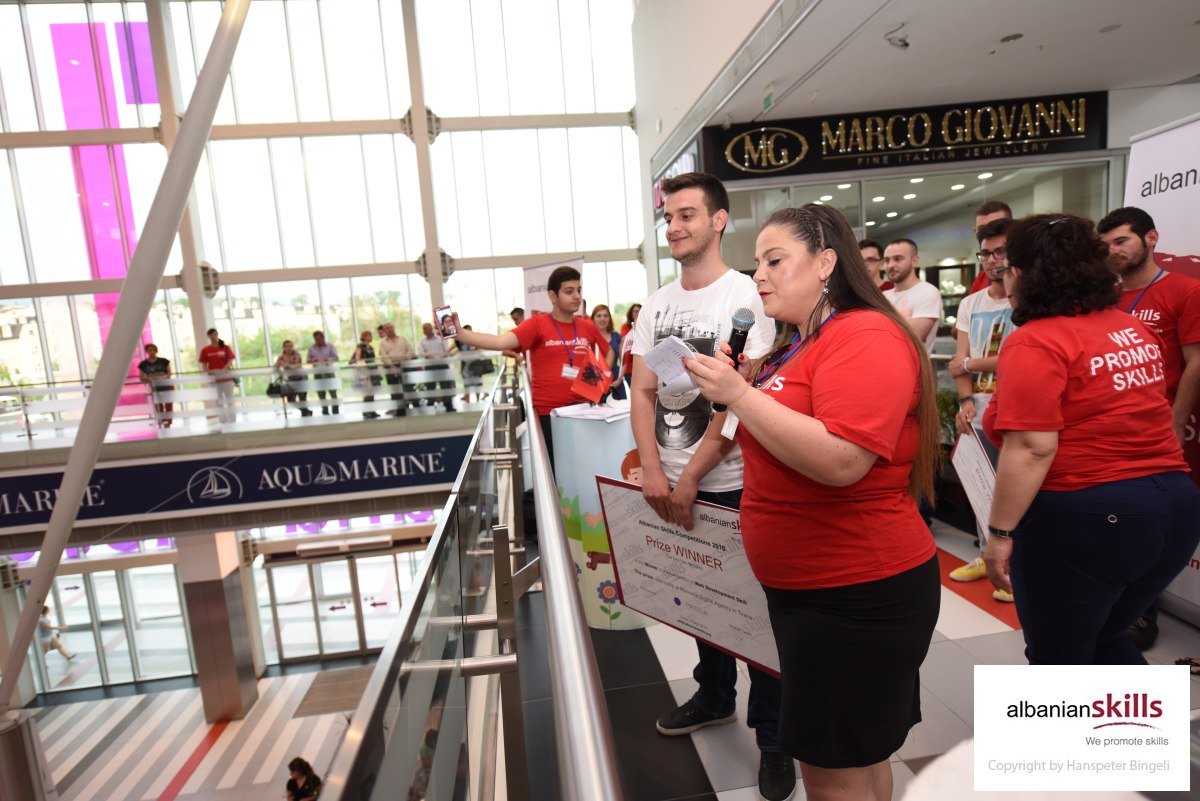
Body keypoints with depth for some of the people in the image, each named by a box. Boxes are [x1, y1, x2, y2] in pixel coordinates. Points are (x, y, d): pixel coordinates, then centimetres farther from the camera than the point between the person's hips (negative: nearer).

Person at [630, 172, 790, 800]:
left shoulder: (744, 296, -11)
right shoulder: (657, 304, 8)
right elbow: (642, 391, 4)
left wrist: (689, 476, -16)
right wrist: (652, 470, -8)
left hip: (733, 484, -6)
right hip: (671, 484, 6)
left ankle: (773, 738, 27)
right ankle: (714, 697, 44)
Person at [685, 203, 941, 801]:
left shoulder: (866, 337, -17)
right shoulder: (795, 345, 10)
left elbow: (841, 460, -30)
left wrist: (737, 393, -26)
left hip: (858, 595, -9)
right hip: (802, 587, 9)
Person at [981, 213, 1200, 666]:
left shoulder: (1034, 343, -18)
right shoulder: (1132, 328, 8)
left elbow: (1032, 449, -24)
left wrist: (1000, 532, -18)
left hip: (1080, 518, -8)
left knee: (1057, 658, 13)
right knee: (1103, 641, 27)